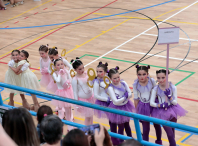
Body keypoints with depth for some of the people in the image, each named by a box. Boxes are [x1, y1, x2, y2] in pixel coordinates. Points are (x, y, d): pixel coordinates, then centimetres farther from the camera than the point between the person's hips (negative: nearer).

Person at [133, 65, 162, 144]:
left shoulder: (152, 81, -19)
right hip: (143, 106, 0)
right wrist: (137, 111, 3)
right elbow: (136, 98, -4)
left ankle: (159, 141, 41)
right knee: (145, 128, 6)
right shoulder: (135, 84, -15)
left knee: (156, 124, 18)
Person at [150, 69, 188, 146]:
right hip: (162, 112, -1)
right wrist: (161, 105, -23)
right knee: (169, 133, 2)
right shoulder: (156, 89, -13)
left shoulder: (173, 87, -12)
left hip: (172, 110, 1)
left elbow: (175, 102, -10)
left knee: (172, 130, 17)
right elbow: (151, 103, -10)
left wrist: (169, 96, -25)